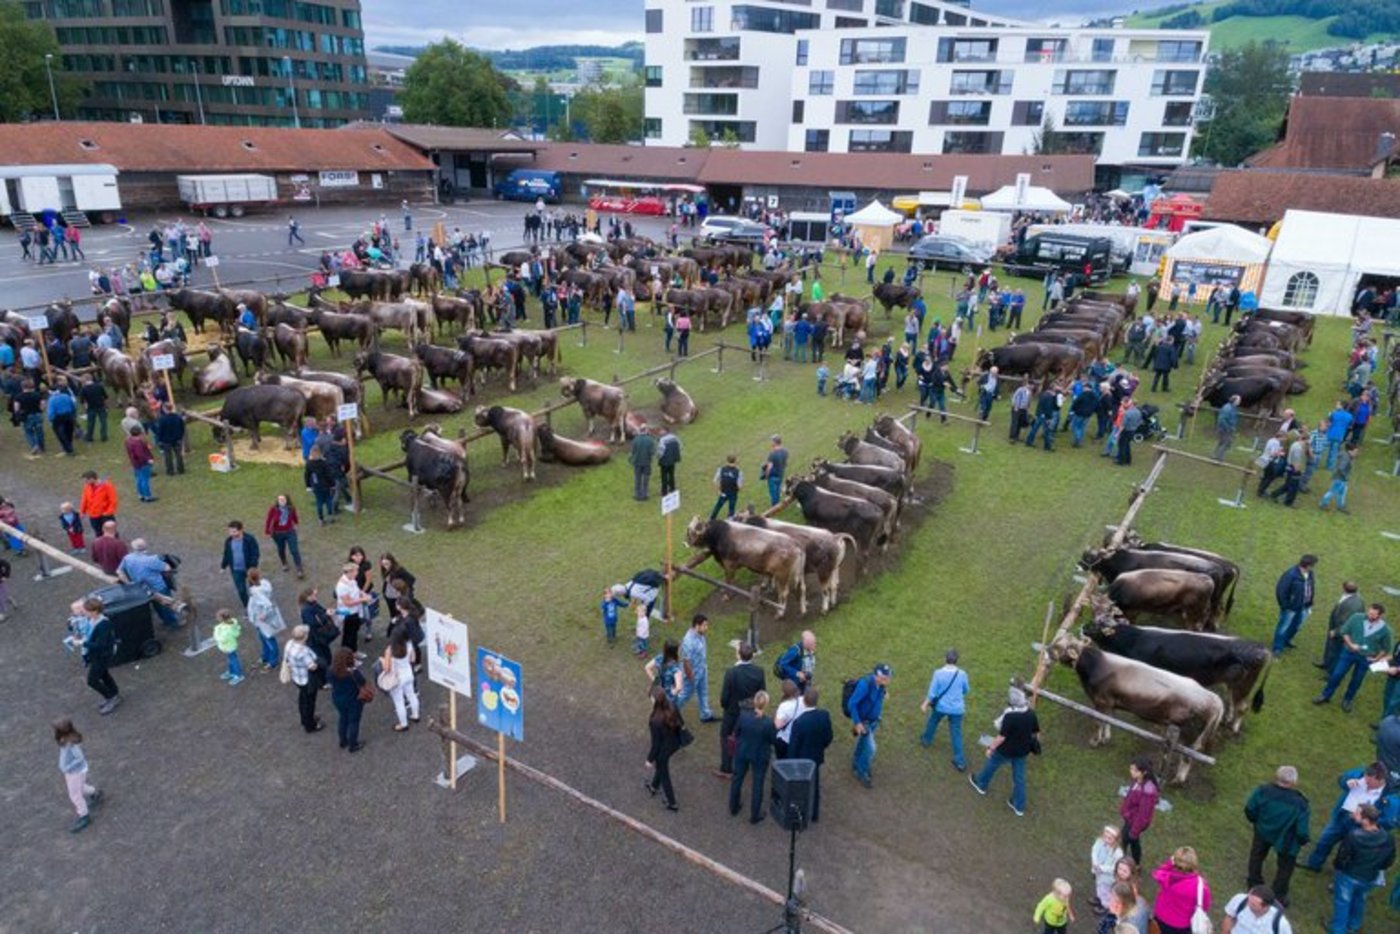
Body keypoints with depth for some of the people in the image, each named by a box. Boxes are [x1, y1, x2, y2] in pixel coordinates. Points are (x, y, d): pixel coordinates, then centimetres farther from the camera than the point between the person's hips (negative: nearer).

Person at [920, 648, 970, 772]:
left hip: (940, 706, 0)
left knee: (932, 722, 29)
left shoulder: (938, 673, -19)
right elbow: (965, 690, 3)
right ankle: (960, 762, 14)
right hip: (956, 708, 0)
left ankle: (926, 740, 52)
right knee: (956, 734, 9)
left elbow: (932, 692, -13)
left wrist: (925, 704, 2)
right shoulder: (962, 674, -15)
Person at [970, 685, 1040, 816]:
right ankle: (1019, 806, 32)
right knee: (1019, 777, 19)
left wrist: (991, 748, -11)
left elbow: (1001, 736, -25)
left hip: (1006, 750, -5)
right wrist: (1031, 746, 18)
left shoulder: (1010, 716, -32)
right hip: (1022, 751, 5)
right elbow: (1036, 733, 1)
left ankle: (981, 784, 48)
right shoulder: (1031, 713, -12)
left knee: (991, 764, 23)